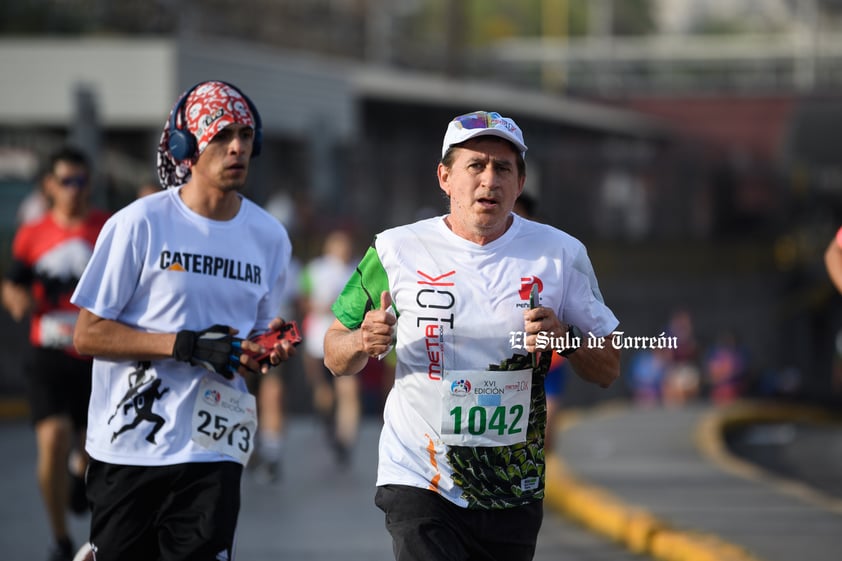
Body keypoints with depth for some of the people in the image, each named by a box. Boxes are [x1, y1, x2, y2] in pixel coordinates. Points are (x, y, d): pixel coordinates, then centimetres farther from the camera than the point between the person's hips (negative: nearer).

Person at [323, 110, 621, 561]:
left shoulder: (560, 254, 3)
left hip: (514, 492, 2)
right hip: (418, 485, -2)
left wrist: (562, 339, -14)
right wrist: (364, 342, -16)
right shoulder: (398, 250, -1)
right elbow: (335, 359, 7)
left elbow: (608, 370, 6)